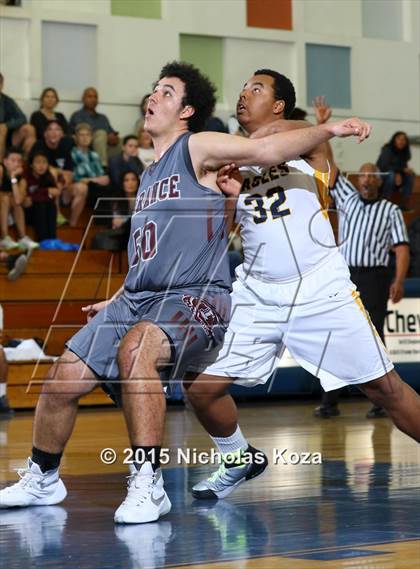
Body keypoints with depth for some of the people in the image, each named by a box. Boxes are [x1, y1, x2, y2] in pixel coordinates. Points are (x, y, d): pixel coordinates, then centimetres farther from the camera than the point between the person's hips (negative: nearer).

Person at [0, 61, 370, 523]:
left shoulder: (197, 149, -2)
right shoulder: (149, 176, 22)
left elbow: (265, 150, -15)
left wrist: (327, 130, -26)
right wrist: (115, 302, 35)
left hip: (196, 298, -8)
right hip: (138, 298, 8)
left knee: (136, 349, -38)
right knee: (64, 379, 5)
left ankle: (148, 485, -34)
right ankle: (42, 479, 28)